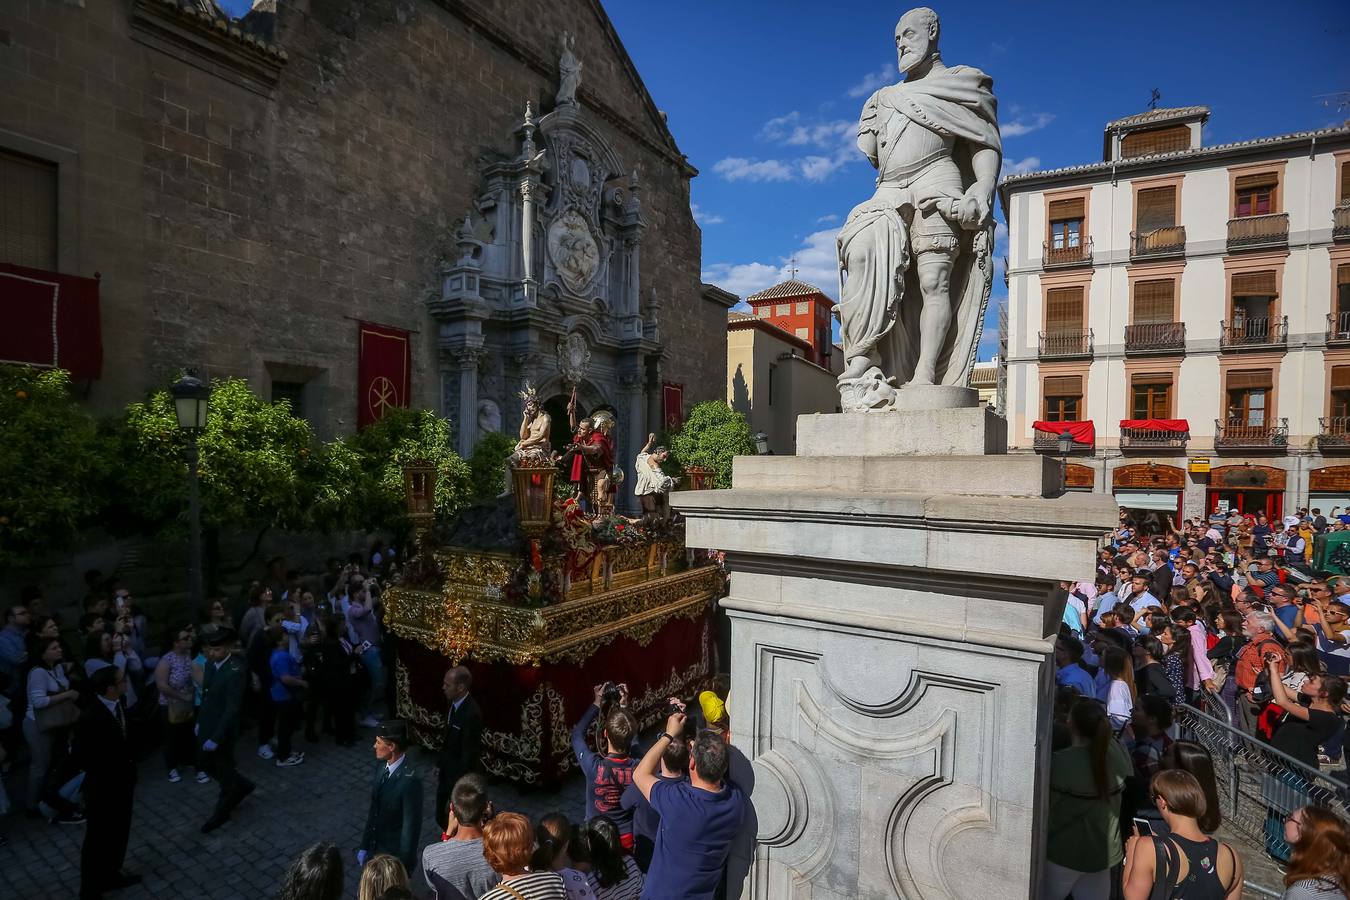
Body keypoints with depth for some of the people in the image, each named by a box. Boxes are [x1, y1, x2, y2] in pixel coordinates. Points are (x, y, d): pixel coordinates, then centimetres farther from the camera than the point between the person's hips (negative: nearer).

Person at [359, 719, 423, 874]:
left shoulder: (410, 780, -30)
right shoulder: (384, 768, -5)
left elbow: (411, 827, -22)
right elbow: (374, 811, 6)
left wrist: (403, 866, -15)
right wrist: (364, 847, 10)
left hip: (396, 857, -7)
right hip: (376, 850, 7)